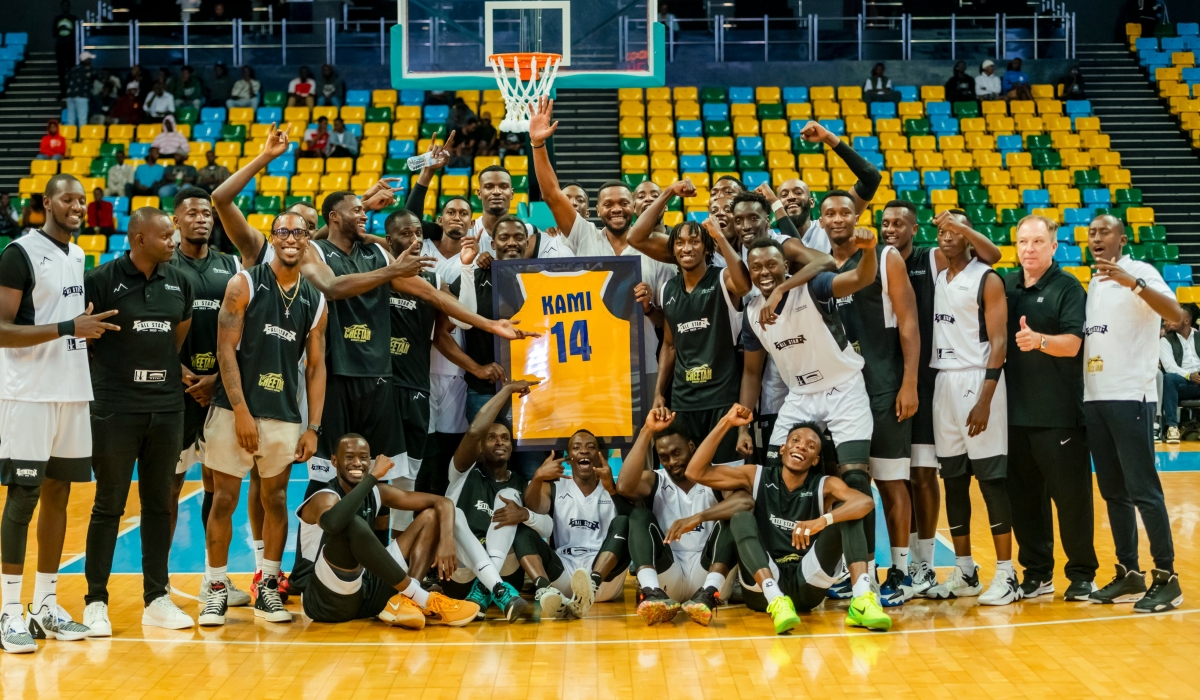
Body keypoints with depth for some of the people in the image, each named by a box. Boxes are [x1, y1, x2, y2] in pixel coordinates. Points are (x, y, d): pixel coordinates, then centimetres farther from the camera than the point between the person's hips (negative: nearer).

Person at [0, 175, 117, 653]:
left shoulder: (78, 255, 14)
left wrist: (92, 326, 8)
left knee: (57, 493, 10)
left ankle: (45, 604, 18)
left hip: (73, 392, 7)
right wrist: (68, 327, -22)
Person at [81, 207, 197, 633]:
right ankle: (96, 601, 11)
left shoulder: (179, 283, 7)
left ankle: (157, 598, 18)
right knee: (109, 505, 1)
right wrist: (113, 369, -1)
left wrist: (170, 371, 9)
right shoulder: (102, 280, -8)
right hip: (115, 409, -5)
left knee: (159, 504, 10)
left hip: (166, 407, 5)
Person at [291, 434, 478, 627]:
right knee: (352, 524, -33)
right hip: (325, 599, -7)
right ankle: (423, 600, -28)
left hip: (365, 591, 7)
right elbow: (332, 523, -42)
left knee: (430, 516, 5)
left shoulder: (377, 493, 6)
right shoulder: (325, 497, -14)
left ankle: (404, 602, -19)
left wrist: (446, 541, -15)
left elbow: (442, 502, 5)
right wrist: (372, 477, -33)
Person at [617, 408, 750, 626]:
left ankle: (708, 593, -42)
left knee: (733, 516, -19)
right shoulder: (655, 481, 7)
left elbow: (746, 501, -20)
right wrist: (647, 431, -19)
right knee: (639, 515, -16)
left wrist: (698, 517, -30)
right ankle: (652, 592, -41)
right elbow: (624, 486, -18)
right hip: (668, 580, 1)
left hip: (708, 576, -1)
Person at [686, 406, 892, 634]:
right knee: (741, 518, -21)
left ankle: (862, 600, -32)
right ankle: (776, 602, -42)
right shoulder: (756, 477, 7)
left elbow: (866, 502, -19)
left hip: (807, 585, 0)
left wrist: (824, 520, -37)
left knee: (846, 512, -12)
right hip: (762, 588, 0)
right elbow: (696, 472, -1)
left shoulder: (825, 486, 3)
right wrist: (725, 423, -8)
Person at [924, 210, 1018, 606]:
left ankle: (1006, 575, -1)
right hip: (943, 381, 7)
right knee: (953, 479, 9)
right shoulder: (937, 279, 14)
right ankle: (965, 572, 17)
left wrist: (985, 399, -19)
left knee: (991, 477, -6)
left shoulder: (987, 280, -5)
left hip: (977, 380, -7)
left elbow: (999, 342, -11)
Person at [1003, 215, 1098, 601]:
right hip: (1015, 411, 5)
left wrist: (1039, 340, -31)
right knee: (1024, 496, 10)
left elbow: (1072, 344, -14)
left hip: (1059, 412, -5)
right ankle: (1037, 572, 20)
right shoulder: (1006, 287, 11)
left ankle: (1082, 573, 11)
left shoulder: (1068, 287, -3)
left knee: (1070, 494, 0)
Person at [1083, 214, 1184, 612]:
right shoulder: (1093, 282, 17)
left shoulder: (1139, 272, -5)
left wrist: (1132, 282, -31)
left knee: (1143, 489, -7)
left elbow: (1175, 313, -21)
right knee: (1113, 491, 10)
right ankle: (1128, 574, 17)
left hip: (1129, 396, -7)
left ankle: (1166, 577, -2)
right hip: (1094, 398, 7)